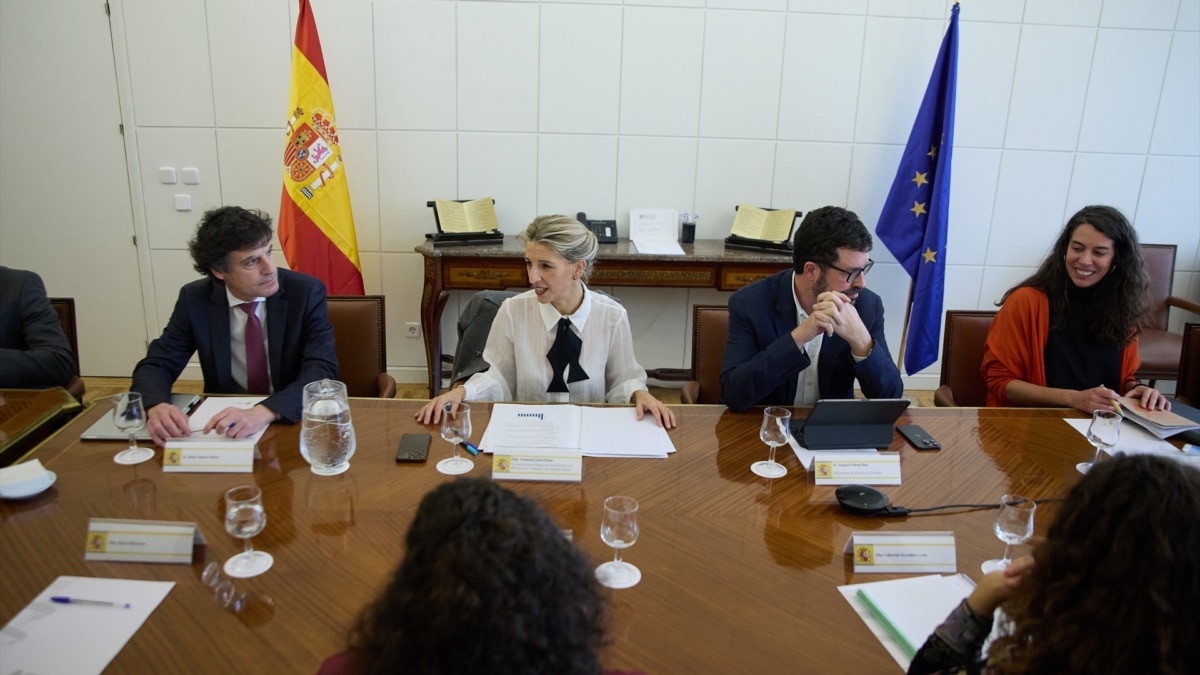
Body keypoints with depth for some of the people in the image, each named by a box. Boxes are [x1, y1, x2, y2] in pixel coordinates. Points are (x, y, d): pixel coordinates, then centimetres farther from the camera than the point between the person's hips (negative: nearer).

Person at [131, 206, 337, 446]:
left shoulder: (306, 291, -12)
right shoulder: (195, 299, -4)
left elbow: (322, 371, -20)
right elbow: (156, 365, -2)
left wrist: (265, 412, -37)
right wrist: (156, 407, -25)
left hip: (294, 422, -2)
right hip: (224, 425, 2)